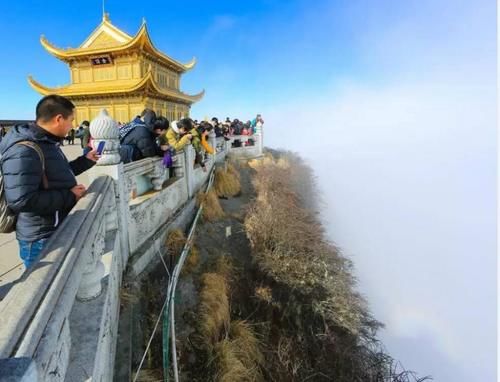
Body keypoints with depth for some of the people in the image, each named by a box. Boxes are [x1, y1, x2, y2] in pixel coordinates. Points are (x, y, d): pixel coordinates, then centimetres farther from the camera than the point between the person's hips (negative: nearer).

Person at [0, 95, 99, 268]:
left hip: (60, 231, 10)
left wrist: (86, 160, 16)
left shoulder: (47, 142, 8)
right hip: (42, 240, -10)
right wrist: (69, 196, -26)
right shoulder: (24, 151, -26)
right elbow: (21, 200, -34)